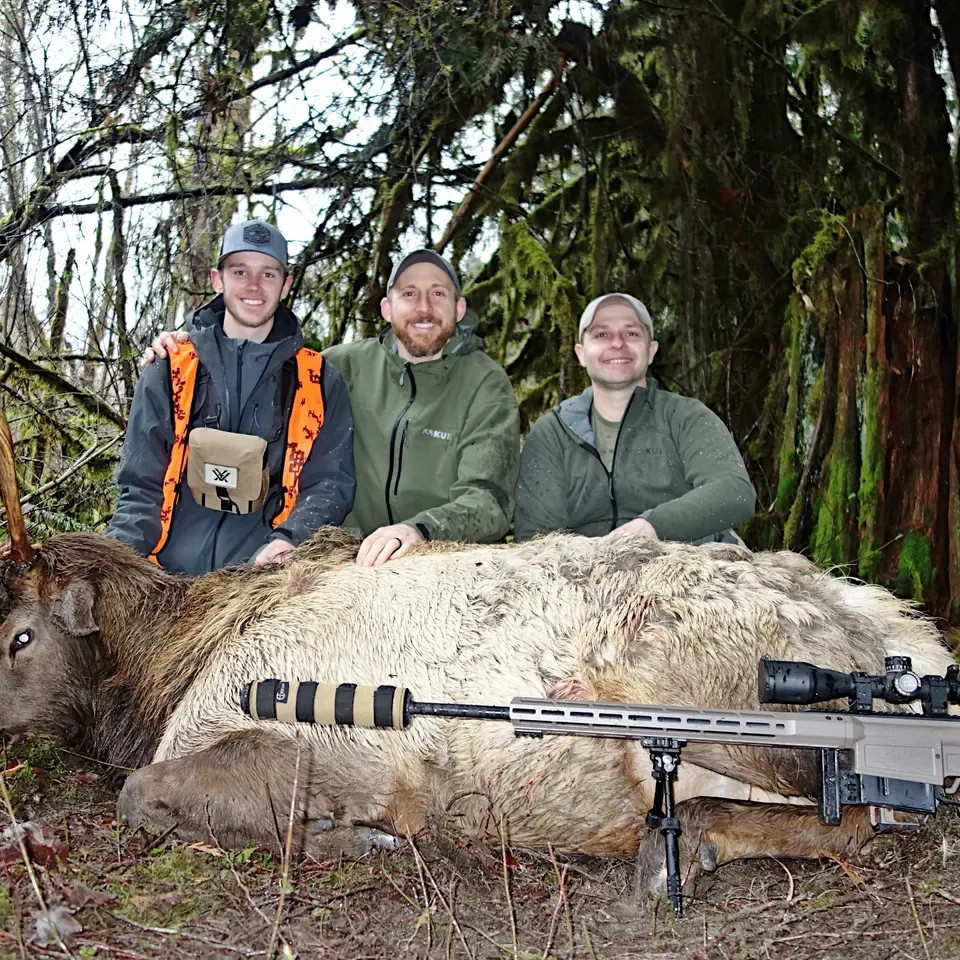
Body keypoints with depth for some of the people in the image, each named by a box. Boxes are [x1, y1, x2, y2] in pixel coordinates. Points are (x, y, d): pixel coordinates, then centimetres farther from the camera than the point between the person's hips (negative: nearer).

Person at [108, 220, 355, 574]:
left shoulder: (320, 382, 14)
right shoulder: (167, 372, 14)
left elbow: (332, 481, 7)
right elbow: (142, 487, 13)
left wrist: (288, 540, -12)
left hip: (266, 576, 0)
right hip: (171, 576, 1)